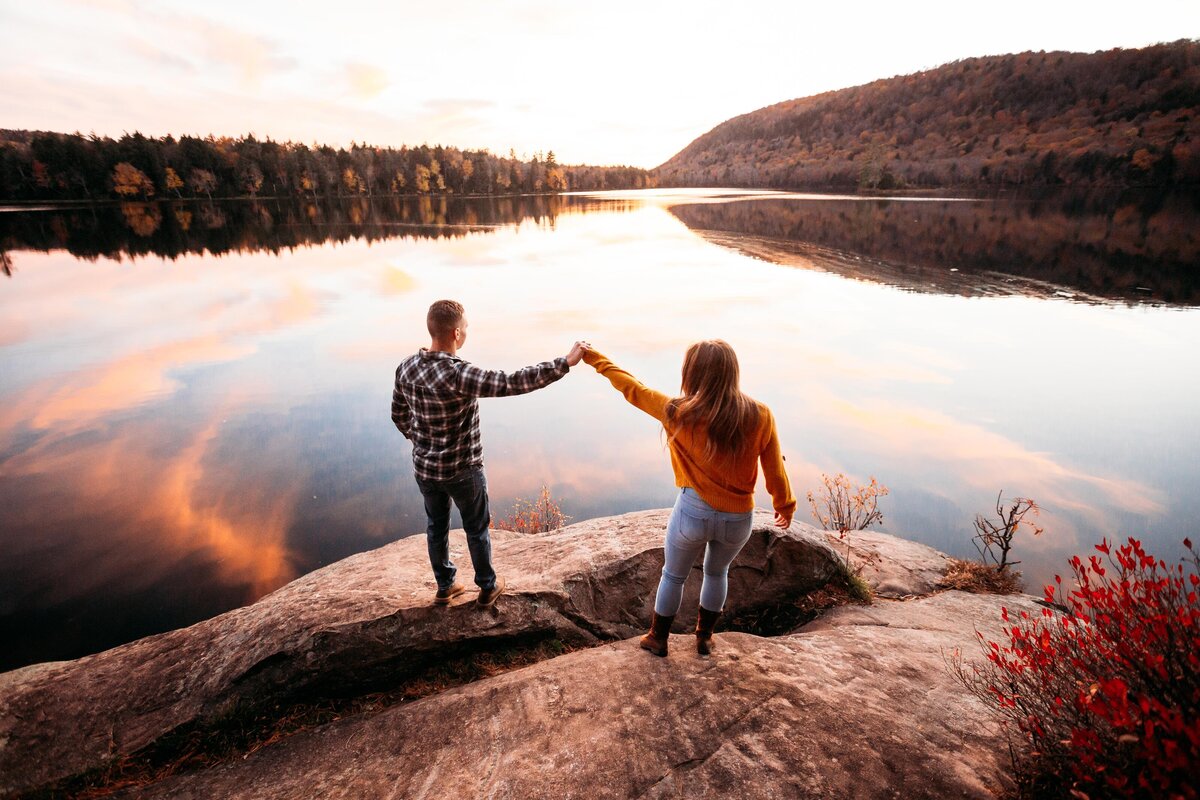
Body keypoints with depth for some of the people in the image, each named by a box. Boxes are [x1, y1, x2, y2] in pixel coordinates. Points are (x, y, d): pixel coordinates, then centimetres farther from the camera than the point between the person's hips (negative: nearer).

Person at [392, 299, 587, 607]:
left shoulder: (406, 367, -7)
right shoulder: (459, 374, -30)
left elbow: (398, 414, 6)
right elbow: (514, 382, -32)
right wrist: (565, 362, -26)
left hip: (424, 468, 6)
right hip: (462, 470, -6)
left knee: (436, 527, 23)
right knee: (477, 529, 16)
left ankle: (445, 587, 40)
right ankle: (488, 587, 35)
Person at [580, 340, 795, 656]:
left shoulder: (679, 414, -17)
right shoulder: (760, 416, -14)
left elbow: (632, 388, -4)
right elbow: (775, 471, -5)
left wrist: (595, 358, 10)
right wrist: (785, 506, 15)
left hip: (693, 512, -2)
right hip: (738, 519, 2)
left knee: (673, 575, 24)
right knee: (717, 572, 31)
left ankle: (658, 638, 43)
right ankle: (704, 638, 46)